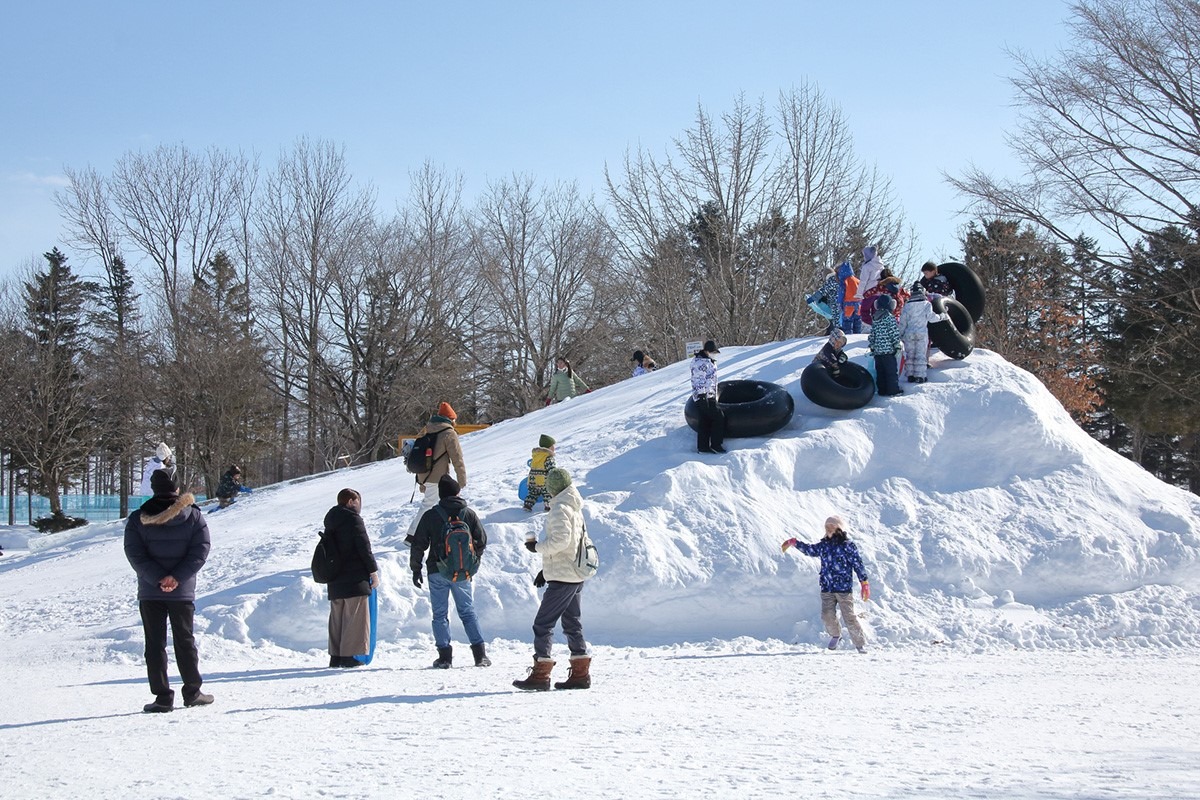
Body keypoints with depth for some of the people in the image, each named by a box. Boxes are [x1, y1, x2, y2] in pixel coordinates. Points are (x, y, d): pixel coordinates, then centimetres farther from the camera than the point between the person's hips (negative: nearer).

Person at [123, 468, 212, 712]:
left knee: (155, 644, 3)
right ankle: (192, 692, 14)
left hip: (149, 592, 0)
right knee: (185, 641, 11)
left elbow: (135, 554, -7)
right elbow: (201, 549, -7)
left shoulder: (137, 519, 0)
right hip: (183, 592, 0)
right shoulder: (193, 516, 0)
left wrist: (158, 579, -13)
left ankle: (162, 697, 0)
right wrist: (177, 577, -13)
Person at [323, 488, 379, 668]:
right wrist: (373, 570, -6)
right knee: (355, 617, -6)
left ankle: (335, 656, 12)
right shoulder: (353, 519, -9)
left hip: (335, 580, 8)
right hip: (355, 579, -8)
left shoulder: (330, 522, 16)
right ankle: (348, 656, -10)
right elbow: (364, 546, -13)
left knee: (337, 618, 11)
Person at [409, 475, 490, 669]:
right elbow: (482, 540, 5)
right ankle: (480, 654, 2)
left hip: (438, 572, -2)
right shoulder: (469, 514, 1)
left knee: (440, 615, 6)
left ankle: (445, 656, 0)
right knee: (468, 612, 10)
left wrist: (416, 569, 8)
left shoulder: (431, 515, -4)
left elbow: (418, 545, -2)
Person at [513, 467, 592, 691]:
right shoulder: (575, 509, 16)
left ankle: (540, 674, -9)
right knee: (572, 623, 14)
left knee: (543, 623, -7)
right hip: (576, 576, 10)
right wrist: (547, 569, 19)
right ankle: (580, 673, 16)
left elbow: (560, 540, -24)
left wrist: (537, 547, -10)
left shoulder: (560, 508, -14)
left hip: (562, 578, -10)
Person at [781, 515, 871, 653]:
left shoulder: (848, 545, -4)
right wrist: (794, 543, 21)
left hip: (844, 588, -5)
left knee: (849, 617, -6)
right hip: (827, 588, 5)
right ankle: (835, 635, 26)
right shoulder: (824, 545, 11)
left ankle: (860, 643, 6)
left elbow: (858, 564, -4)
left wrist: (864, 583, -7)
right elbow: (810, 550, 28)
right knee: (827, 616, -3)